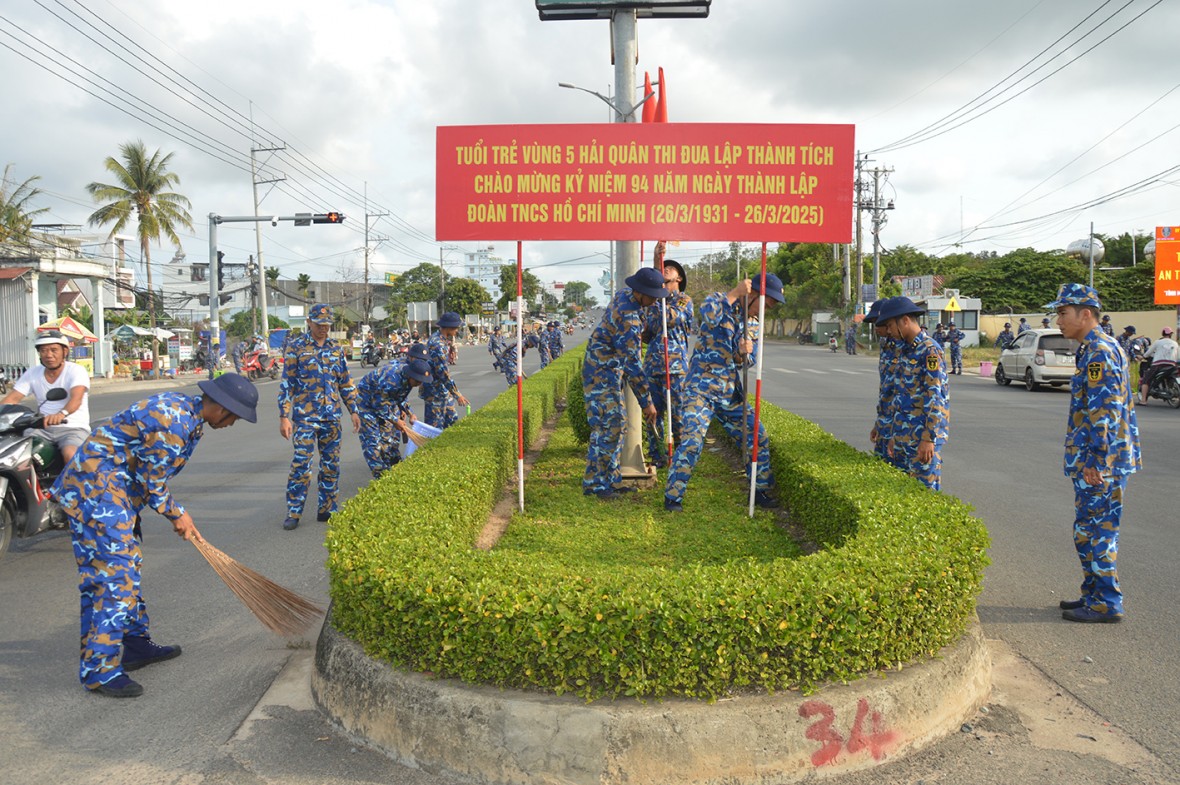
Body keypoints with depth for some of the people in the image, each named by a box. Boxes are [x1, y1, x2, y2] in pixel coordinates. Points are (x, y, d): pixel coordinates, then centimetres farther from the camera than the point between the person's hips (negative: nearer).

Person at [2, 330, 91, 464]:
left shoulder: (76, 370, -7)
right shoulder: (32, 373, 9)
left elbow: (76, 398, -25)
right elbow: (12, 398, 3)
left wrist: (61, 414, -46)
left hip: (73, 427, -5)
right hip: (42, 427, 5)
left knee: (70, 454, -32)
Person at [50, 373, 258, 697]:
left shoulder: (186, 410, 7)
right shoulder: (172, 423, -25)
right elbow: (151, 483, -16)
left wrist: (178, 513, 14)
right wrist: (176, 514, 0)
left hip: (116, 485, 11)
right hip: (95, 488, -11)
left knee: (128, 564, 17)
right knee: (113, 572, -11)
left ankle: (136, 643, 29)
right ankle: (99, 668, -5)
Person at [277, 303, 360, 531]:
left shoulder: (336, 348, 11)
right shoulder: (296, 347, -1)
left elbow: (346, 382, 16)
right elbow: (286, 383, -3)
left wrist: (354, 411, 12)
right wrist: (284, 416, -9)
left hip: (332, 416, 4)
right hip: (304, 416, -4)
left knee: (331, 464, 7)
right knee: (301, 463, -7)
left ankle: (326, 510, 17)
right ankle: (293, 513, 3)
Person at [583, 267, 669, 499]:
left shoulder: (625, 294, 2)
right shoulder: (628, 318, -27)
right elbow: (633, 364, -26)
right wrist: (647, 402, -22)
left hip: (610, 371, 10)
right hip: (602, 373, -10)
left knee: (617, 423, 12)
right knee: (607, 427, -11)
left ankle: (610, 480, 17)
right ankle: (594, 484, -4)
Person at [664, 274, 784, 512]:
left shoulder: (749, 322, 15)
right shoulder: (720, 301, -5)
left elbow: (744, 363, 15)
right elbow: (708, 314, -31)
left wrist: (744, 353, -8)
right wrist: (735, 293, -22)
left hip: (730, 392, 7)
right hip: (702, 388, -7)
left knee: (757, 436, 8)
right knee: (692, 439, -19)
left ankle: (760, 490, 25)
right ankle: (672, 496, -7)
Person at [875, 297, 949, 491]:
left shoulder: (930, 351, -13)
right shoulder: (903, 350, 15)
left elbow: (935, 397, -18)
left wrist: (929, 438, -21)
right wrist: (894, 435, 19)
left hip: (923, 434, -9)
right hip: (902, 435, 9)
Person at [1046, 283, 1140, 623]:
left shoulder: (1099, 352, -17)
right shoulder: (1098, 349, 16)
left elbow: (1103, 413, -23)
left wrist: (1094, 462, -21)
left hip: (1100, 465, -10)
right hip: (1098, 460, 10)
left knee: (1094, 533, -2)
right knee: (1090, 531, 17)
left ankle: (1106, 605, 7)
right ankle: (1094, 595, 26)